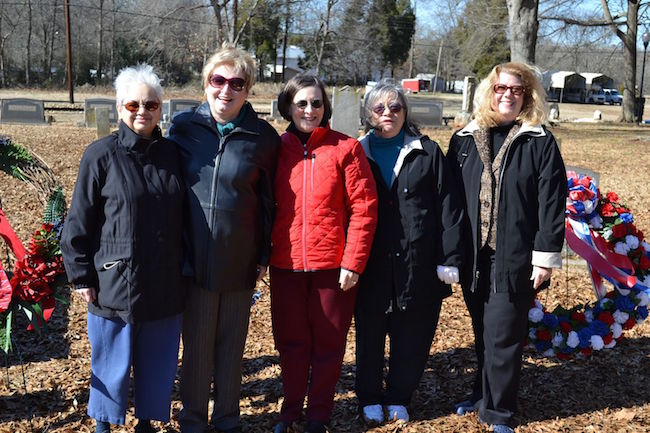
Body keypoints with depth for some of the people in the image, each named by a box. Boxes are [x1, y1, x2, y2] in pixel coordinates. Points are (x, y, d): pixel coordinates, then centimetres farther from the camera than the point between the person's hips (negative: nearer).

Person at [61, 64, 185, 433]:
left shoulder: (172, 153, 4)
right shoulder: (101, 155, -7)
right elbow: (79, 222, -5)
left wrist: (186, 267, 10)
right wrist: (82, 276, -6)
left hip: (165, 286, 3)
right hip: (115, 283, -3)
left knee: (158, 360, 14)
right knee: (112, 361, 11)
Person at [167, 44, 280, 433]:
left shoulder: (263, 137, -3)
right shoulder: (184, 126, -2)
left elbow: (269, 201, 3)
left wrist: (265, 255, 3)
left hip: (240, 260, 0)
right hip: (193, 256, 0)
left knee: (233, 342, 12)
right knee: (196, 342, 10)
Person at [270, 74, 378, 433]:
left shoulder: (346, 148, -4)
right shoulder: (277, 150, 5)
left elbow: (363, 207, -7)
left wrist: (353, 262, -11)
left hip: (332, 265, -2)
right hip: (286, 265, 3)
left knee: (328, 343, 9)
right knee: (291, 342, 13)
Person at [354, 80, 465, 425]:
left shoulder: (428, 153, 4)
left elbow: (449, 209, 1)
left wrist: (449, 260, -5)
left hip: (417, 264, 0)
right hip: (370, 265, 1)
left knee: (412, 336, 8)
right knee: (370, 335, 10)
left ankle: (398, 398, 28)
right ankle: (369, 399, 29)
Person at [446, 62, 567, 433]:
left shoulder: (540, 142, -2)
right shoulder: (465, 140, 7)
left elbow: (551, 203, -5)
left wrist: (546, 256, -9)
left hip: (516, 258, -3)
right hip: (474, 257, 3)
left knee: (502, 335, 0)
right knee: (483, 332, 15)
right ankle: (485, 392, 34)